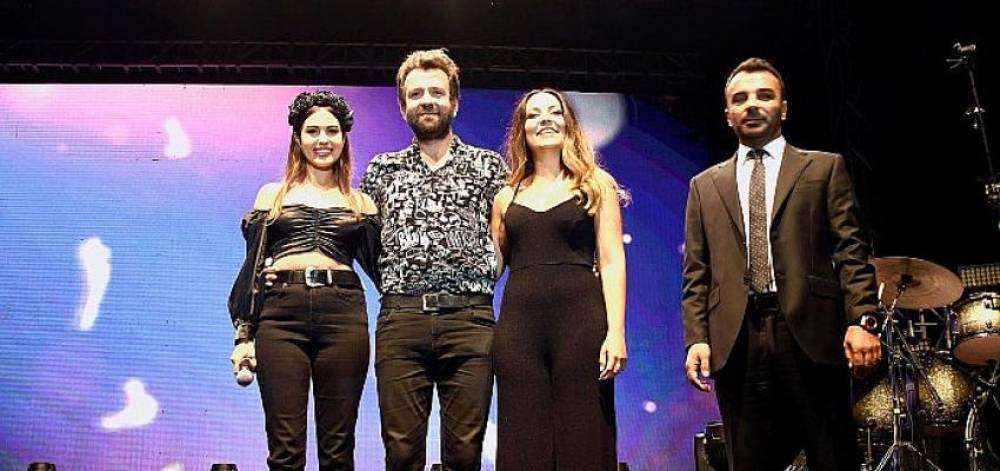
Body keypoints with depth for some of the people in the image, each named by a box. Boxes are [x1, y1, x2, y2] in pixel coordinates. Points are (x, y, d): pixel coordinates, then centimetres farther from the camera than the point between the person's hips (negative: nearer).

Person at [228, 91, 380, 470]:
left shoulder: (360, 203, 16)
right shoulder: (273, 194, 16)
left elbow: (380, 267, 12)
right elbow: (252, 266, 12)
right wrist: (243, 335, 5)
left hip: (343, 314, 1)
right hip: (281, 314, 0)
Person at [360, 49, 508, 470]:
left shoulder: (487, 165, 12)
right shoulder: (383, 168, 16)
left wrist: (480, 280, 3)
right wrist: (393, 286, 10)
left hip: (470, 320, -1)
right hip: (400, 321, 1)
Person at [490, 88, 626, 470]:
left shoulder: (596, 184, 9)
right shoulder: (507, 196, 16)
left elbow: (611, 261, 1)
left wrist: (616, 331, -9)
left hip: (581, 318, -2)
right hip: (519, 323, 3)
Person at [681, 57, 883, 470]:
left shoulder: (824, 168, 12)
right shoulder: (705, 185, 17)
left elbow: (851, 251, 3)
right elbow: (696, 273, 12)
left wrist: (861, 320, -9)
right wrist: (696, 338, 0)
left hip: (811, 333, -1)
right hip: (734, 341, 2)